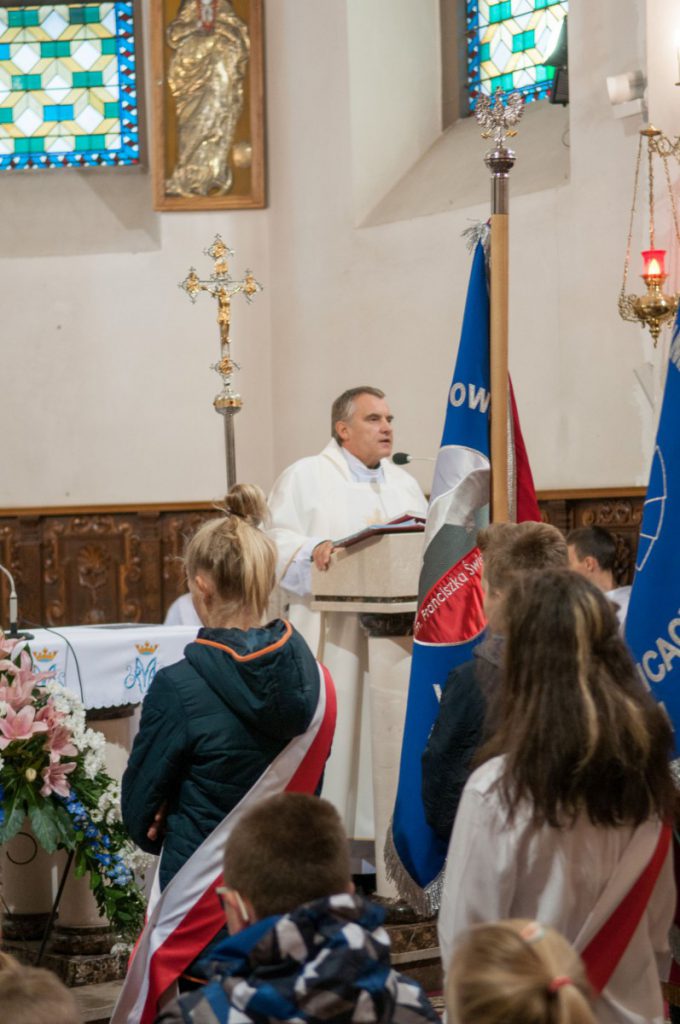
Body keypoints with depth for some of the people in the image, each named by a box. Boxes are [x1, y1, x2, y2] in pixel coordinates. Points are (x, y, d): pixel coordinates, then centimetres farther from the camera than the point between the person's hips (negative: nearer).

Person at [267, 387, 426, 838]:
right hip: (330, 638, -5)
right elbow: (276, 547, -5)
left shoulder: (405, 484, 20)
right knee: (330, 736, -8)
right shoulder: (305, 477, 4)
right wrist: (314, 549, -24)